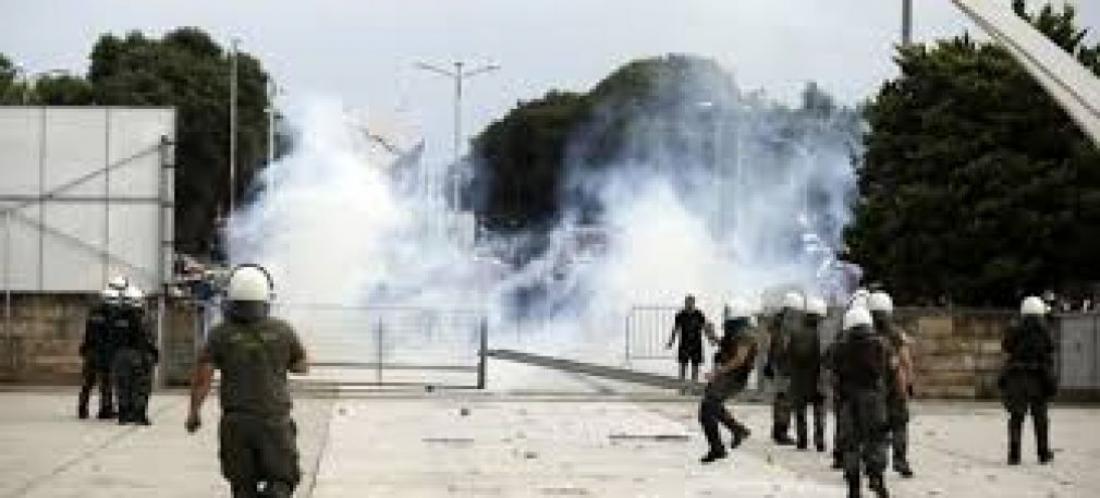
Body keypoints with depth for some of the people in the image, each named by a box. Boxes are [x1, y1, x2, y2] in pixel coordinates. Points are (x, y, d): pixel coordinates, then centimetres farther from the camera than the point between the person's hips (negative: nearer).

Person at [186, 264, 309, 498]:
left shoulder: (220, 334, -4)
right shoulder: (282, 331, -3)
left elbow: (202, 377, -6)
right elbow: (301, 366, 12)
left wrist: (194, 412, 6)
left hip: (236, 424, 1)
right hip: (275, 421, -1)